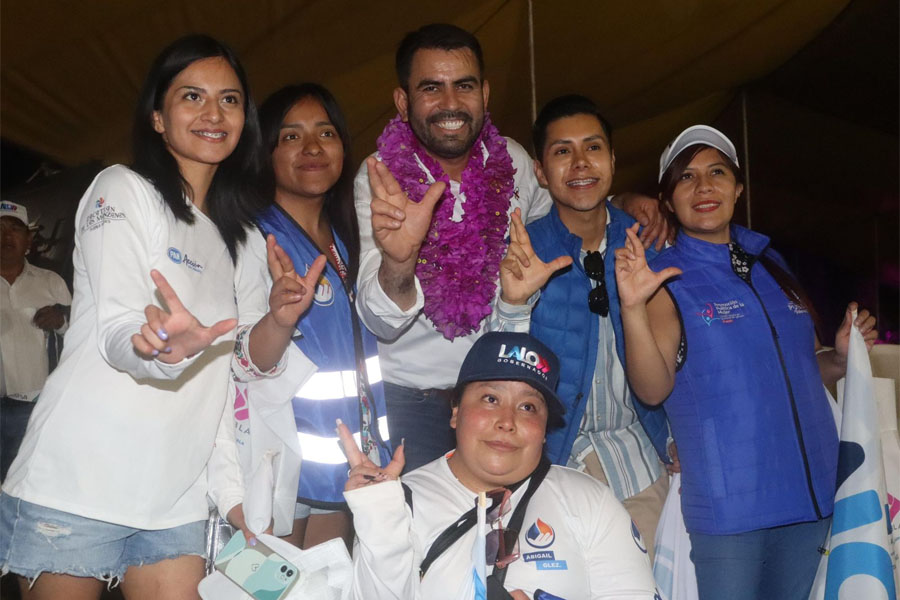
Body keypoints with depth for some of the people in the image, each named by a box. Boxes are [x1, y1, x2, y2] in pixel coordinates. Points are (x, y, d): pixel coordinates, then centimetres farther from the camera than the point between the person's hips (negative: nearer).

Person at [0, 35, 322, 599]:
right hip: (80, 483, -5)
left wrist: (280, 320, -14)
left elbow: (249, 359, 8)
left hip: (177, 497, 5)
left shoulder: (237, 234, 16)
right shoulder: (124, 190, -3)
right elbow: (115, 334, -14)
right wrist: (166, 347, -37)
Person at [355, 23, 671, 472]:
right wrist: (397, 262, -49)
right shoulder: (380, 180, -16)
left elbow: (551, 206, 18)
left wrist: (624, 203, -1)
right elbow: (382, 321, -27)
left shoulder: (512, 161, -6)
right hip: (410, 397, -3)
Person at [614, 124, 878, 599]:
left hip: (810, 491, 5)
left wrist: (841, 358, 0)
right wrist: (633, 308, -31)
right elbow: (652, 389, -17)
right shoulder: (667, 279, -5)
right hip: (729, 503, -5)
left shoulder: (769, 265, 10)